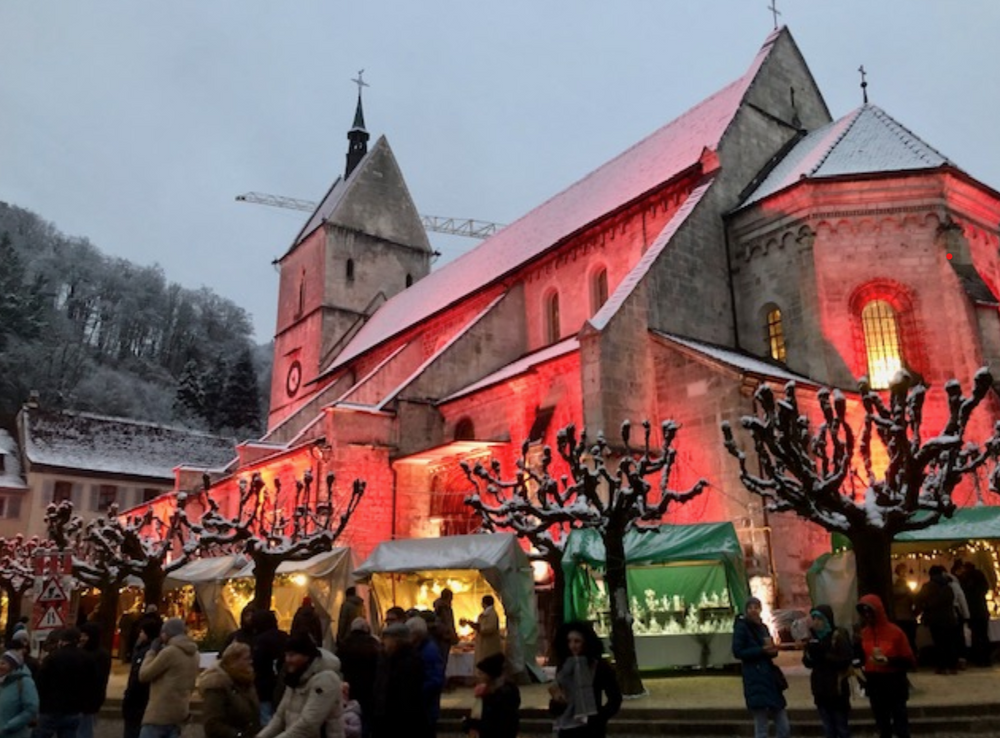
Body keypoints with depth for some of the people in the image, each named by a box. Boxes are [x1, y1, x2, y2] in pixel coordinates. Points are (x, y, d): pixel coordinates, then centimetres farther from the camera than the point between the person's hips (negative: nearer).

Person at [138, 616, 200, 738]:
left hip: (160, 714, -8)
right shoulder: (193, 654, 12)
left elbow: (143, 675, -8)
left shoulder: (169, 652, -15)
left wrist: (152, 652, 1)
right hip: (179, 713, 8)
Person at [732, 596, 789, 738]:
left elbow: (769, 650, 20)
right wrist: (762, 650, -19)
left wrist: (773, 650, -4)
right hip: (755, 680, -8)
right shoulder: (741, 627, -7)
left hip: (770, 678, 8)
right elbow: (738, 652, -13)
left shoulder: (763, 627, 16)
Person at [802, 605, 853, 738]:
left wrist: (824, 654, -26)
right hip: (820, 690, 5)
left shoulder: (839, 636, -11)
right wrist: (810, 653, -14)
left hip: (838, 689, -5)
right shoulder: (813, 637, 5)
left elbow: (845, 661, -19)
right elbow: (807, 663, 6)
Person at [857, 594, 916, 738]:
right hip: (874, 685, 4)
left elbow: (909, 661, -9)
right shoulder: (863, 633, 2)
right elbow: (860, 659, 10)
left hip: (895, 684, -4)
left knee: (900, 726, 1)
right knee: (882, 726, 15)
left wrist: (889, 661, -22)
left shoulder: (895, 632, -10)